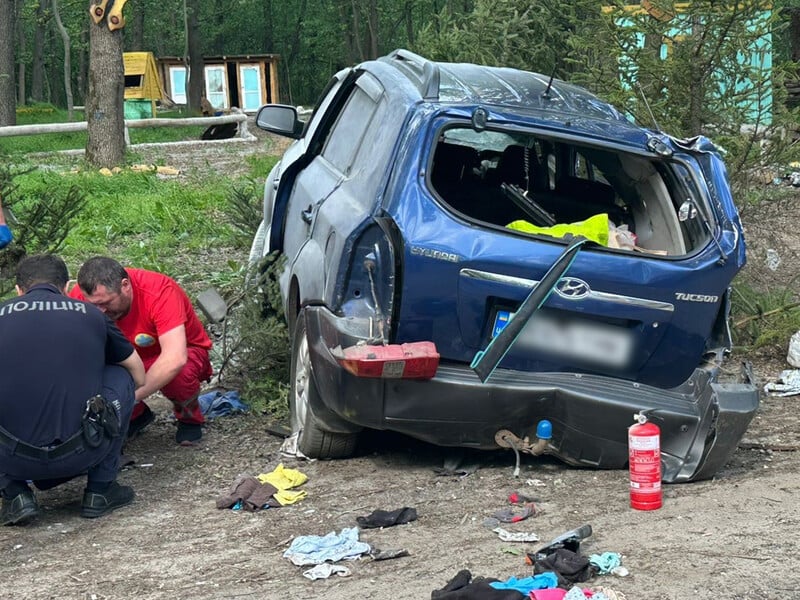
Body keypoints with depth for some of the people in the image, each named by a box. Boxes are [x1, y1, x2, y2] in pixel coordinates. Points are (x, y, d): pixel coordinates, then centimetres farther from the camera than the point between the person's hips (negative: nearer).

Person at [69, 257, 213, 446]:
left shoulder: (159, 291, -34)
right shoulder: (82, 294, -23)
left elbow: (175, 359, -43)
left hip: (182, 351, -4)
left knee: (177, 376, -38)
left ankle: (189, 417, -1)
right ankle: (135, 415, 4)